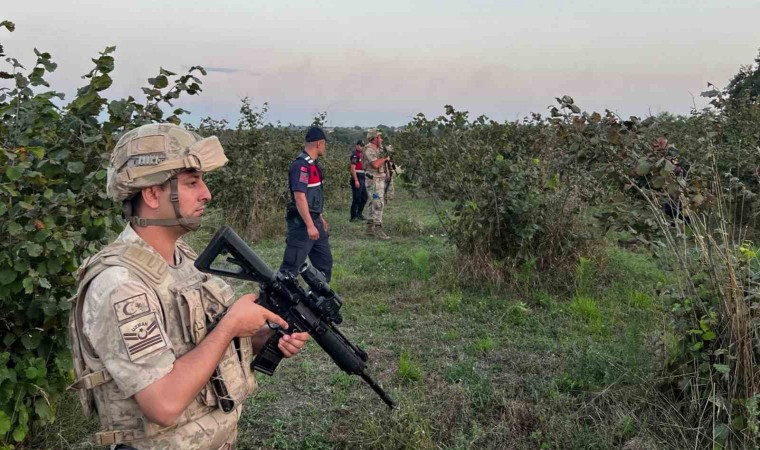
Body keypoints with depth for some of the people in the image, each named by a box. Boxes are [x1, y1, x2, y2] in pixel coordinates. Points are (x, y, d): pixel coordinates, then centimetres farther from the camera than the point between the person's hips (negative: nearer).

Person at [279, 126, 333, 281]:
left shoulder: (312, 164, 12)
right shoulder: (301, 165, -19)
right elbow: (299, 197, -25)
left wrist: (320, 218, 25)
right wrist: (309, 226, -27)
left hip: (314, 220, 10)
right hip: (302, 223, -10)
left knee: (324, 262, 16)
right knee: (291, 266, -6)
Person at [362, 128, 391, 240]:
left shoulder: (378, 149, 16)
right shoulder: (369, 149, -14)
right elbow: (375, 164, -27)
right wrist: (385, 158, -13)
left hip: (380, 180, 10)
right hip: (374, 180, -10)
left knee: (374, 204, 13)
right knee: (378, 204, -13)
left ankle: (370, 228, 20)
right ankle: (378, 230, -14)